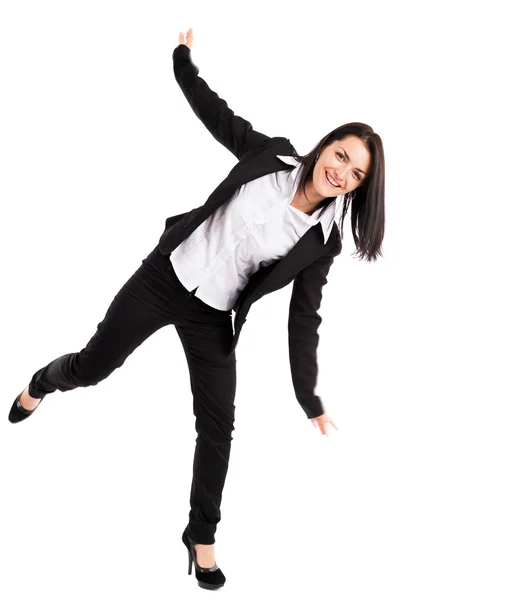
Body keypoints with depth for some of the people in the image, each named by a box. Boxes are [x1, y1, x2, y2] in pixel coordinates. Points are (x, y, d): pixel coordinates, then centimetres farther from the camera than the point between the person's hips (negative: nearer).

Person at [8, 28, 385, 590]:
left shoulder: (322, 238, -12)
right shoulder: (271, 155, -11)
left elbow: (304, 317, -8)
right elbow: (215, 112, 2)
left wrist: (309, 400, -9)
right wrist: (183, 56, 4)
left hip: (212, 317, 0)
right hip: (165, 276, 1)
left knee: (218, 427, 1)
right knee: (92, 366, 14)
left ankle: (201, 537, 22)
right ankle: (41, 384, 52)